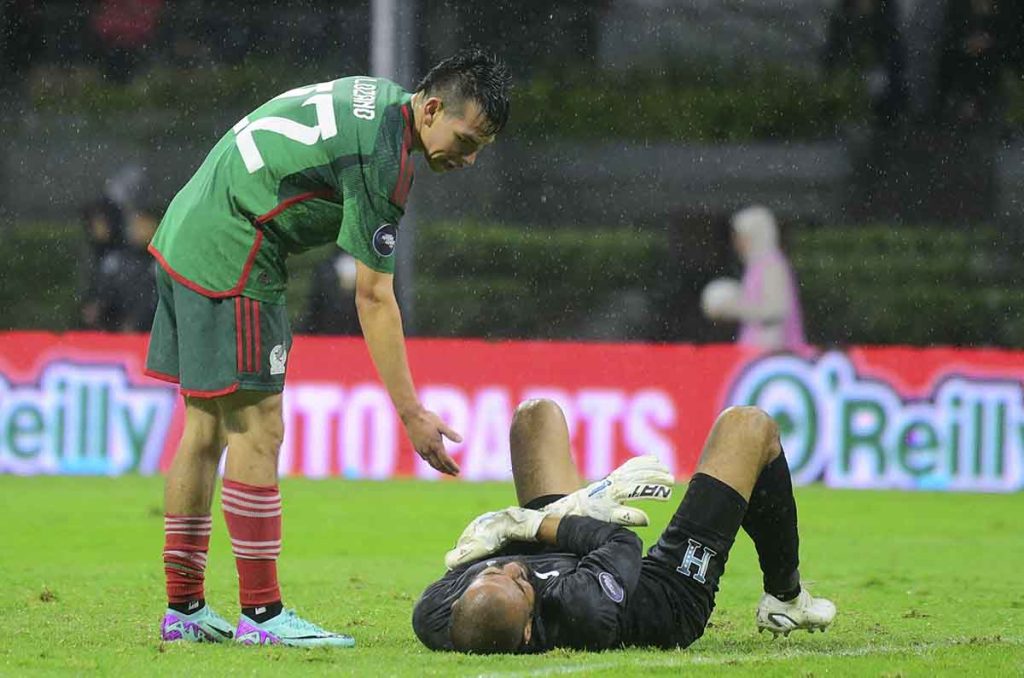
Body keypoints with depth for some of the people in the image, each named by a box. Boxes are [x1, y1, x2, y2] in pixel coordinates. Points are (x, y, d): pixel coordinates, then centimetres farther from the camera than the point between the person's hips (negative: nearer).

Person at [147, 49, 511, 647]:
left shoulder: (373, 99, 10)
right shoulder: (382, 159, -19)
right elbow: (374, 300, -17)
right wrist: (411, 414, -14)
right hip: (229, 261, -10)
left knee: (206, 427, 12)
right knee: (257, 430, -8)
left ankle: (184, 608, 15)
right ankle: (261, 612, -6)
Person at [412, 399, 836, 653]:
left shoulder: (432, 619, -37)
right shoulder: (585, 612, -50)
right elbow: (622, 543, -28)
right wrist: (533, 524, -19)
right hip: (672, 601, -5)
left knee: (538, 415, 8)